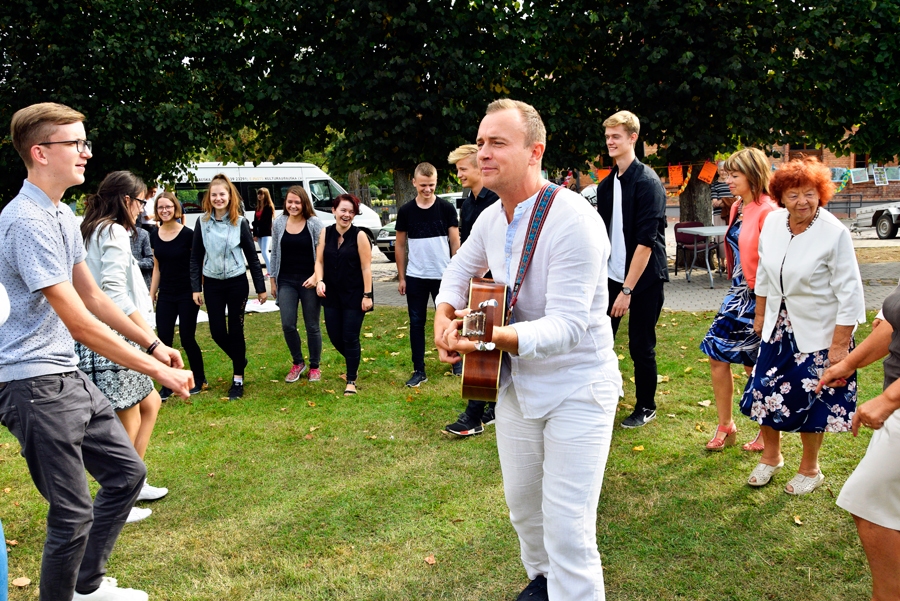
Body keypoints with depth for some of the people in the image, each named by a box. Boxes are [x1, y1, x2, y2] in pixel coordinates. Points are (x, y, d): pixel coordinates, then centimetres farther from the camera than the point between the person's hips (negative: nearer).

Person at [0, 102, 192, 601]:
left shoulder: (63, 215, 12)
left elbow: (92, 295, 19)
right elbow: (80, 323, -23)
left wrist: (153, 344, 13)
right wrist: (156, 370, -19)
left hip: (69, 377, 10)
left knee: (126, 471, 17)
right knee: (73, 514, -5)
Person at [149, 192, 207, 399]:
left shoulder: (188, 234, -11)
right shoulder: (154, 236, 4)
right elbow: (157, 267, 12)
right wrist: (151, 295, 11)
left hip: (187, 294, -5)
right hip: (165, 295, 5)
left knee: (187, 338, 1)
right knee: (163, 339, 1)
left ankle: (199, 380, 20)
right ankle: (167, 385, 12)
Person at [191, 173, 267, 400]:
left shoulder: (240, 222, -5)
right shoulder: (202, 222, 0)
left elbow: (252, 256, -1)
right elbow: (195, 257, 4)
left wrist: (261, 287, -1)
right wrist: (196, 287, -1)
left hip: (237, 283, -2)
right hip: (212, 284, 2)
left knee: (235, 330, 3)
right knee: (217, 331, 4)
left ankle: (238, 379, 14)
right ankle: (240, 360, 33)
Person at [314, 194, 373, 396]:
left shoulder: (359, 235, -10)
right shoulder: (325, 233, 3)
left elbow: (366, 267, -10)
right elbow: (319, 260, 6)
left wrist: (367, 295, -13)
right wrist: (319, 280, -12)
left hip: (354, 295, -4)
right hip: (332, 294, 4)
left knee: (350, 338, -1)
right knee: (334, 335, 9)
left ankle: (351, 380, 14)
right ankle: (353, 364, 38)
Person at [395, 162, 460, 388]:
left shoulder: (446, 208, -3)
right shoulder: (406, 211, 2)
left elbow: (455, 242, -1)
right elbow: (400, 245, 7)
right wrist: (401, 277, 5)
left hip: (443, 276, -2)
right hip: (415, 277, 2)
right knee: (416, 323, 4)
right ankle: (419, 371, 11)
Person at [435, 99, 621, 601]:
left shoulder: (574, 221, -25)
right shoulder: (493, 219, 0)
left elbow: (566, 326, -30)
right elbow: (460, 271, 20)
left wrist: (489, 336, -43)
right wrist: (445, 319, -1)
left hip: (577, 387, -7)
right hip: (517, 383, 8)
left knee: (568, 529, -8)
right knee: (522, 503, 23)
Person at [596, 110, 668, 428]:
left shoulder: (648, 182, -13)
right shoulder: (606, 184, 8)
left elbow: (646, 241, -18)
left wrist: (627, 290, -21)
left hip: (644, 278, -6)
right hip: (612, 275, 6)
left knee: (641, 346, 4)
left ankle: (646, 407, 23)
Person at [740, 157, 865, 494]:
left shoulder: (835, 233, -20)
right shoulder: (773, 222, -5)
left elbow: (849, 292, -17)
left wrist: (840, 343, -16)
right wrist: (760, 313, 15)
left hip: (818, 333, -5)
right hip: (778, 326, 5)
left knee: (810, 400, 6)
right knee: (765, 391, 9)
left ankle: (810, 469, 30)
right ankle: (771, 456, 34)